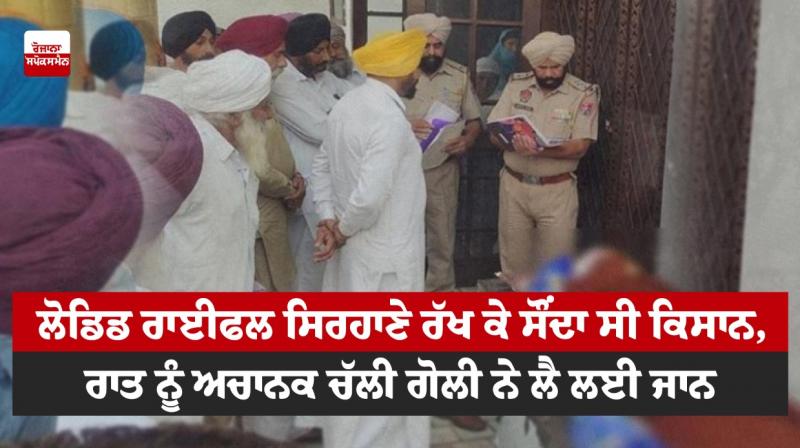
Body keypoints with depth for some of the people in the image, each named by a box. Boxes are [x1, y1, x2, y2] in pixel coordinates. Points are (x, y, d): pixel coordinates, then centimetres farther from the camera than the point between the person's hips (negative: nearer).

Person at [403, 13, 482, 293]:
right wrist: (405, 126, -25)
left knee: (441, 237, 9)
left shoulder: (460, 75, 3)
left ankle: (441, 291, 23)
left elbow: (474, 120, 9)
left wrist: (467, 141, -13)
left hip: (442, 169, 1)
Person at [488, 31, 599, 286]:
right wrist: (515, 143, -22)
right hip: (514, 185, 3)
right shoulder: (516, 85, 3)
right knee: (513, 260, 14)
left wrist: (540, 150, -29)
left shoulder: (584, 94, -7)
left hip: (556, 190, -3)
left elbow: (580, 147, -14)